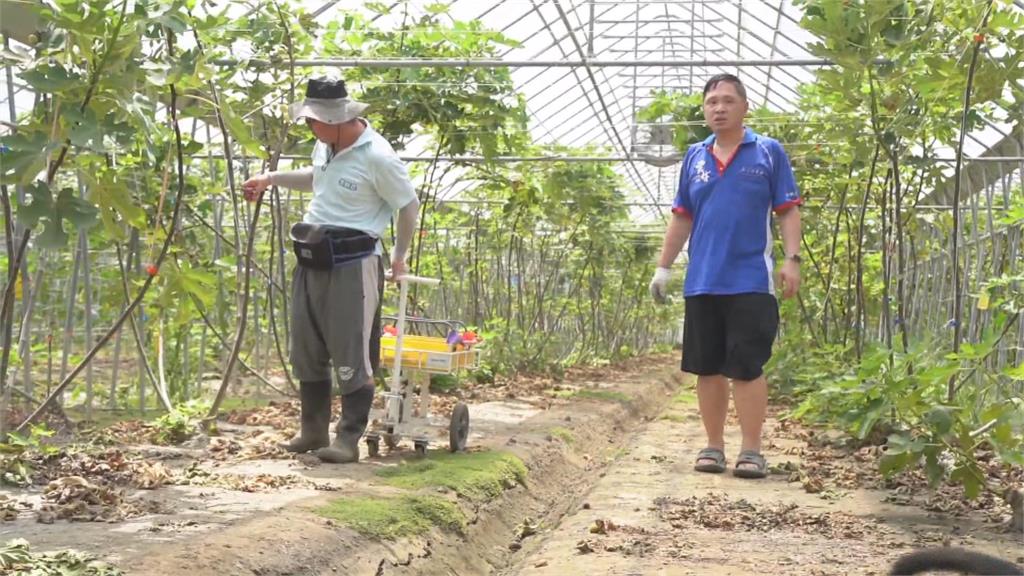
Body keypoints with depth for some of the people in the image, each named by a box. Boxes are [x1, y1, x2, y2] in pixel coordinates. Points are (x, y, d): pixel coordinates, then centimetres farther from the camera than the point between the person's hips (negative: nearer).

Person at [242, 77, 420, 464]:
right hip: (311, 260, 8)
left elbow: (409, 205, -6)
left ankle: (348, 439, 1)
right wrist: (272, 178, 21)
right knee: (307, 350, 12)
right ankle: (313, 431, 23)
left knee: (351, 353, -5)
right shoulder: (324, 145, 7)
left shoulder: (376, 156, -17)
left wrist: (399, 255, 5)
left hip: (352, 263, -8)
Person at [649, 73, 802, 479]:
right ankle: (713, 446, 16)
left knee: (747, 368, -4)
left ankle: (751, 451, 3)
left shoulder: (769, 152, 3)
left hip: (751, 282, -4)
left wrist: (792, 259, -10)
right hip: (701, 282, 4)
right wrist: (663, 267, 12)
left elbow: (788, 211, 1)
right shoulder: (695, 157, 13)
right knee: (707, 368, 7)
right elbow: (681, 217, 16)